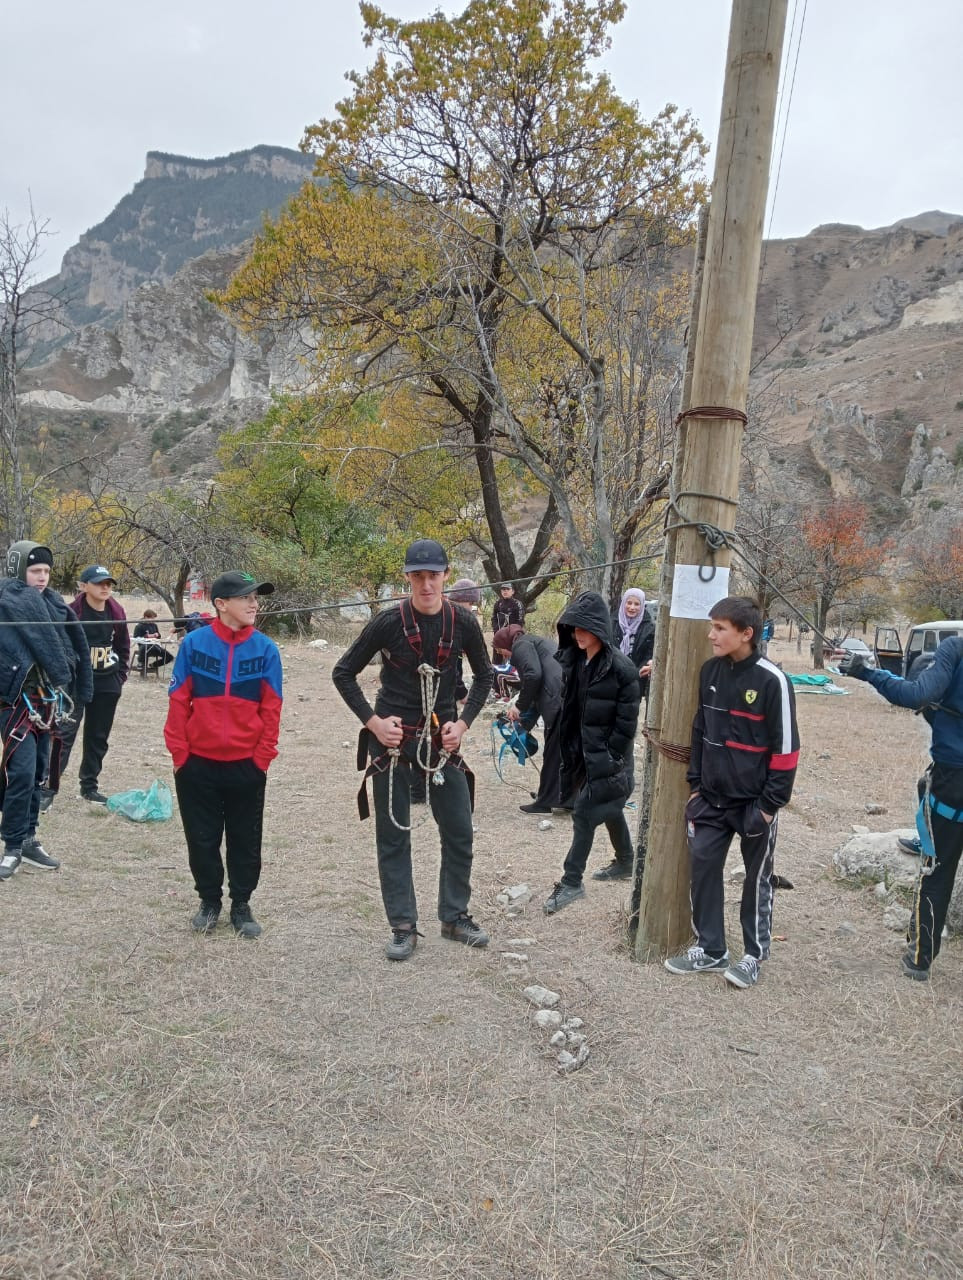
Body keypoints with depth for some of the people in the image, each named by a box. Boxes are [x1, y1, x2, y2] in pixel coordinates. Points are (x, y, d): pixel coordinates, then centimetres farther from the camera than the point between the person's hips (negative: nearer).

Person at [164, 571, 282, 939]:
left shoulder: (265, 649, -4)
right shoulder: (194, 643, -5)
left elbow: (271, 708, -1)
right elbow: (178, 701, -2)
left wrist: (262, 756, -5)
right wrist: (179, 753, -4)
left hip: (247, 764, 0)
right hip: (198, 763, 0)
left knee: (245, 840, 10)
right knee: (202, 838, 11)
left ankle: (241, 904, 27)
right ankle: (209, 901, 31)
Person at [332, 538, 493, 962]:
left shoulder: (463, 623, -4)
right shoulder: (389, 622, -11)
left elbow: (484, 677, 10)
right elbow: (343, 673, -2)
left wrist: (463, 722, -1)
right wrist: (372, 720, -9)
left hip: (442, 738, 3)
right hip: (392, 739, -2)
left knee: (459, 831, 7)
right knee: (393, 835, 5)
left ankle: (455, 917, 25)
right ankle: (403, 927, 18)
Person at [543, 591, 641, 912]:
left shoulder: (620, 668, -19)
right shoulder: (572, 660, 1)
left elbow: (627, 722, -16)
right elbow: (569, 707, 11)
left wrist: (610, 758, -14)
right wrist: (571, 749, 6)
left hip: (606, 756, -7)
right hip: (583, 752, 7)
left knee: (585, 813, -6)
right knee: (609, 810, 21)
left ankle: (571, 882, 3)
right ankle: (625, 863, 39)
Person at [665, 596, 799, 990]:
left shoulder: (771, 680, -17)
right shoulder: (710, 671, 2)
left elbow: (785, 747, -13)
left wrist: (771, 803, -12)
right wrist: (695, 783, 9)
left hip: (754, 802, -5)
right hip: (712, 798, 6)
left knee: (757, 878, 10)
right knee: (702, 867, 7)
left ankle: (754, 955, 26)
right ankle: (710, 949, 23)